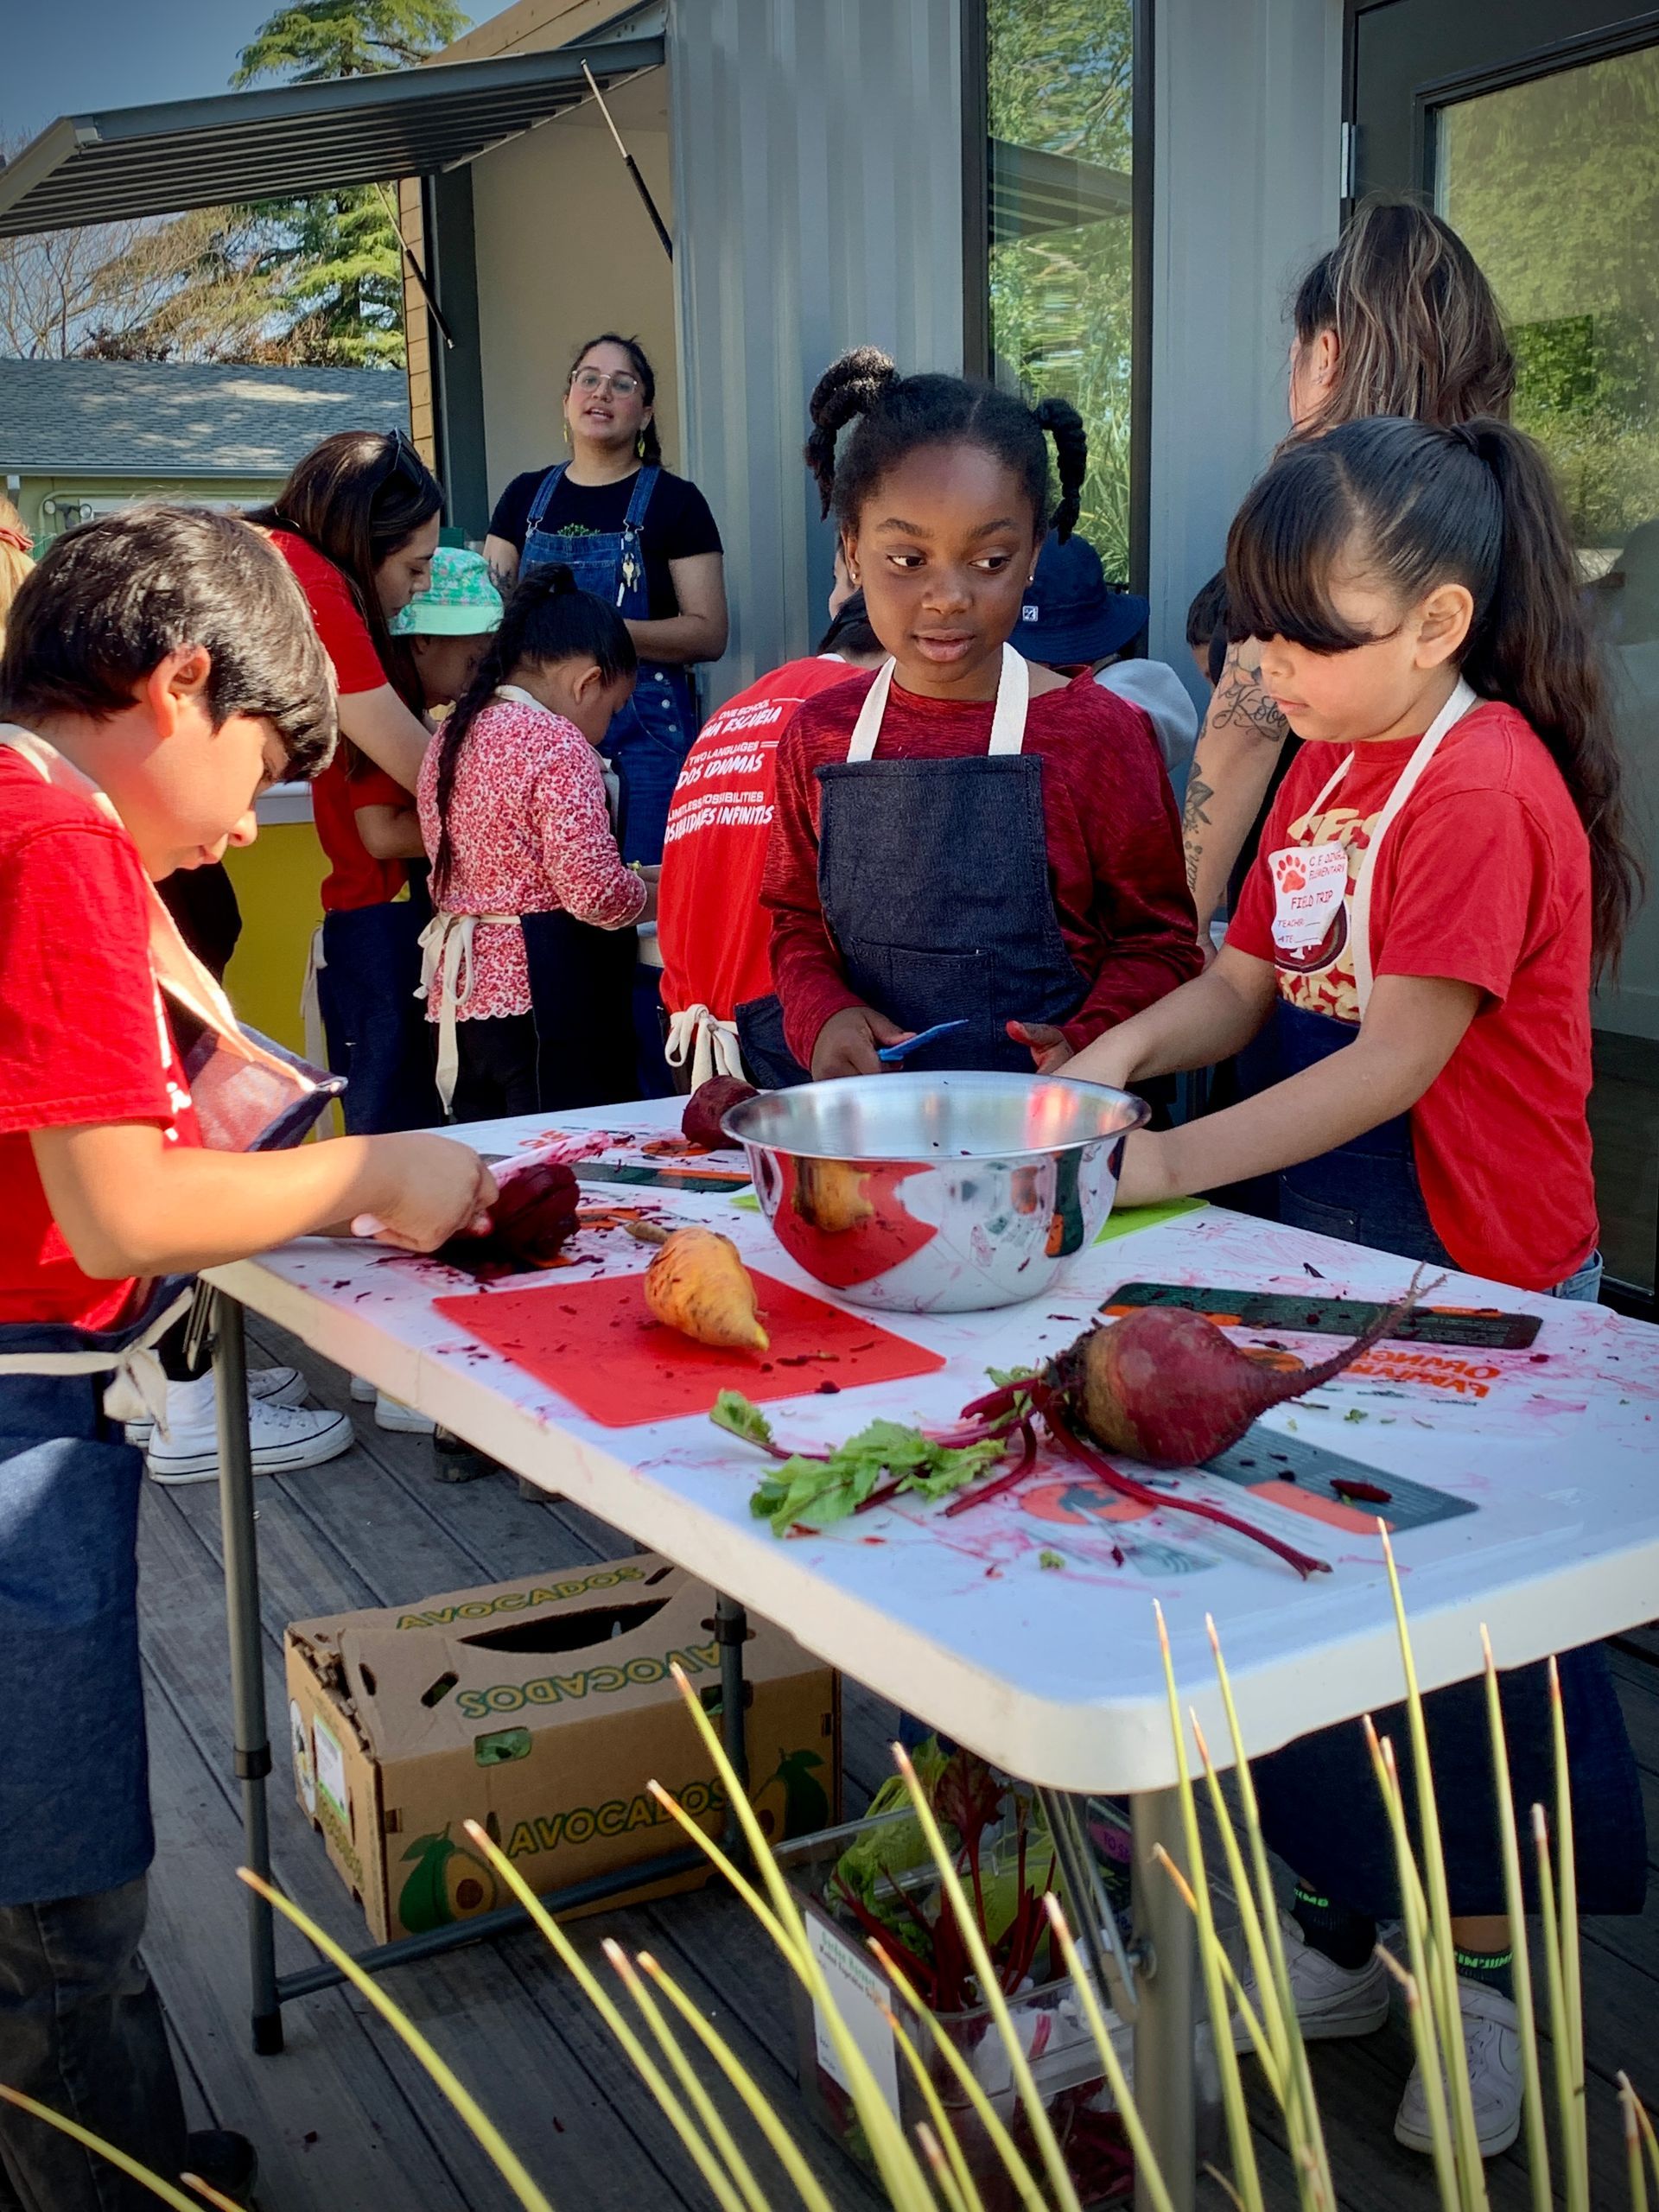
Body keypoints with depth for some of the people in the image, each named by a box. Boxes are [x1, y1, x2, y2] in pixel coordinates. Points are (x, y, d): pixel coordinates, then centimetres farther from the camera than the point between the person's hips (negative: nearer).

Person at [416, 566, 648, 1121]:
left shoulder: (451, 736, 14)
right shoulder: (558, 745, -12)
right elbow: (597, 894, -18)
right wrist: (649, 892, 3)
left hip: (462, 992, 9)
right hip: (544, 996, -8)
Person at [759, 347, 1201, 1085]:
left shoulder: (1100, 734, -2)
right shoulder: (819, 734, 7)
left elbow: (1158, 941, 4)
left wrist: (1086, 1042, -14)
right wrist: (822, 1015, -3)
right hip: (868, 1102, 0)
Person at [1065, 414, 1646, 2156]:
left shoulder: (1481, 788, -20)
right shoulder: (1332, 764, 8)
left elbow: (1399, 1058, -23)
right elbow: (1249, 979, 10)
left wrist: (1169, 1161, -22)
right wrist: (1122, 1050, -8)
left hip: (1470, 1287, -8)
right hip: (1337, 1259, 8)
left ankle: (1485, 1972, 30)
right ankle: (1350, 1936, 37)